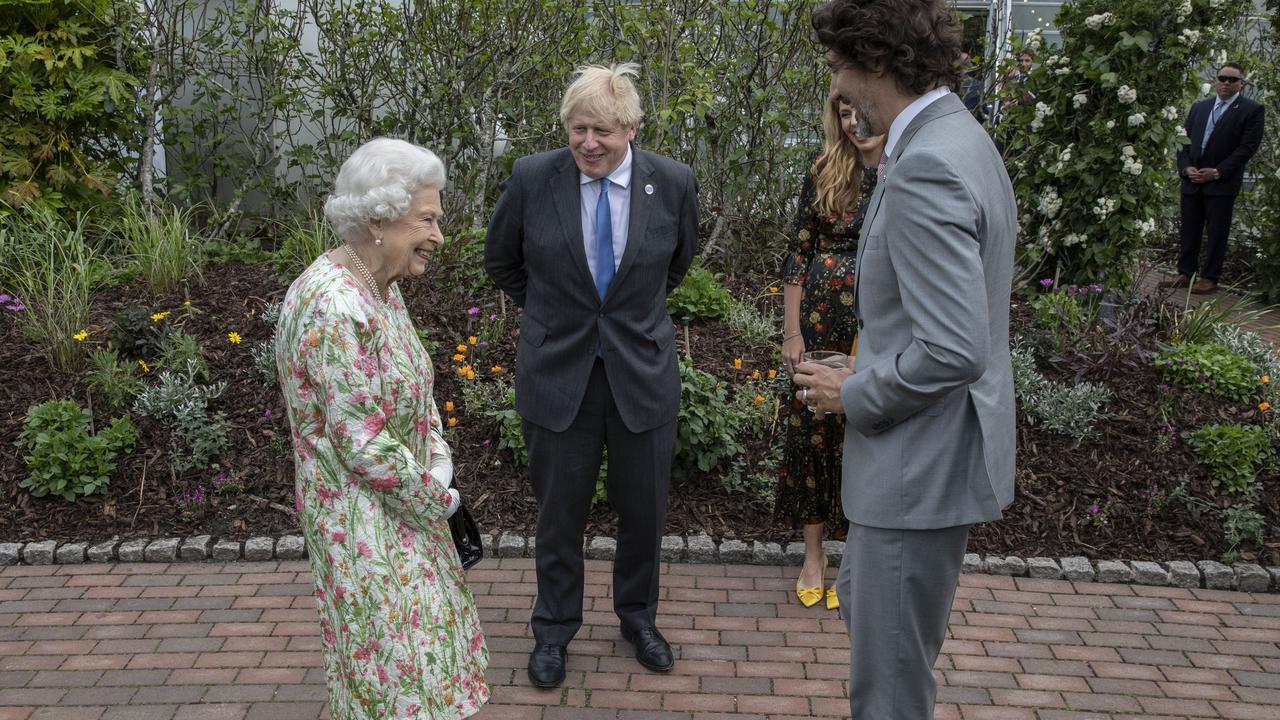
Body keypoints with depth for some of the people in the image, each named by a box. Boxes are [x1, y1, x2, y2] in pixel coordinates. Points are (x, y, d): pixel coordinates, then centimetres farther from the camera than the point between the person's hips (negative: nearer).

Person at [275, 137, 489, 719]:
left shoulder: (381, 285, 0)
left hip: (403, 488, 8)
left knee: (419, 619, 22)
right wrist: (435, 498, -13)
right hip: (359, 506, -8)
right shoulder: (334, 308, -28)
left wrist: (439, 461, -3)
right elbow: (362, 443, -25)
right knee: (390, 641, 7)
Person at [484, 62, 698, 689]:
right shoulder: (532, 178, -10)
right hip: (557, 372, -1)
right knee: (559, 512, 12)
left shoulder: (672, 182, -8)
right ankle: (554, 629, 35)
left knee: (643, 509, 14)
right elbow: (501, 262, 7)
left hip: (642, 371, 1)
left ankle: (637, 615, 40)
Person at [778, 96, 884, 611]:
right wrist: (791, 331, -2)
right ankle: (813, 556, 23)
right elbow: (799, 251, 1)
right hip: (822, 321, 1)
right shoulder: (824, 172, 2)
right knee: (812, 429, 7)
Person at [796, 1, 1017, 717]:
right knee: (862, 602, 29)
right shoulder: (965, 141, 8)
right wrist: (863, 380, 10)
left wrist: (853, 395, -14)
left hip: (922, 467, -10)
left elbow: (953, 351, -31)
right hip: (927, 451, 10)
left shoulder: (925, 168, -25)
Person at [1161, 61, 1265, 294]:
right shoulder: (1199, 107, 15)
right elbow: (1185, 140, 13)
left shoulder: (1252, 110, -1)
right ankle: (1185, 273, 17)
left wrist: (1218, 172, -15)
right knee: (1189, 230, 9)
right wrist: (1186, 167, -4)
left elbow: (1247, 146, -9)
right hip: (1192, 181, 5)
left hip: (1222, 183, -5)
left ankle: (1210, 277, 8)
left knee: (1217, 232, 1)